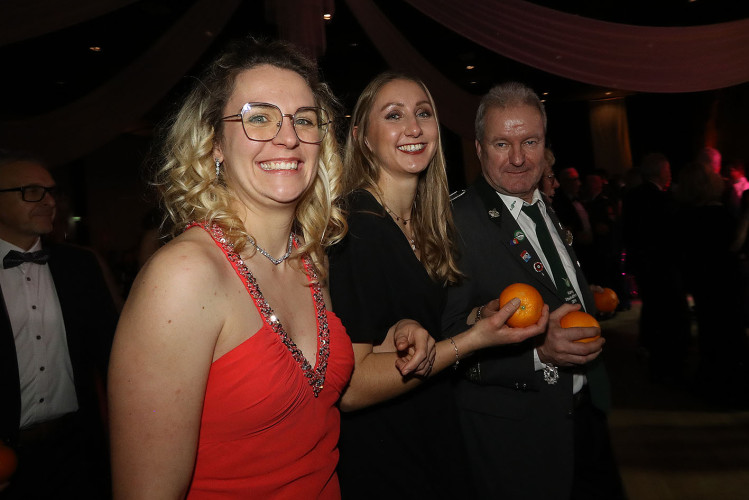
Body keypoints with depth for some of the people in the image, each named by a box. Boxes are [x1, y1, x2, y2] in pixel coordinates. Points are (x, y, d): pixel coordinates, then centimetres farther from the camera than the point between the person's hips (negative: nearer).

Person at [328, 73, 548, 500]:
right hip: (379, 463, -7)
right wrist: (472, 340, -24)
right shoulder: (351, 227, -22)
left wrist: (482, 316, -9)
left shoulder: (427, 224, 2)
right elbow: (347, 387, -24)